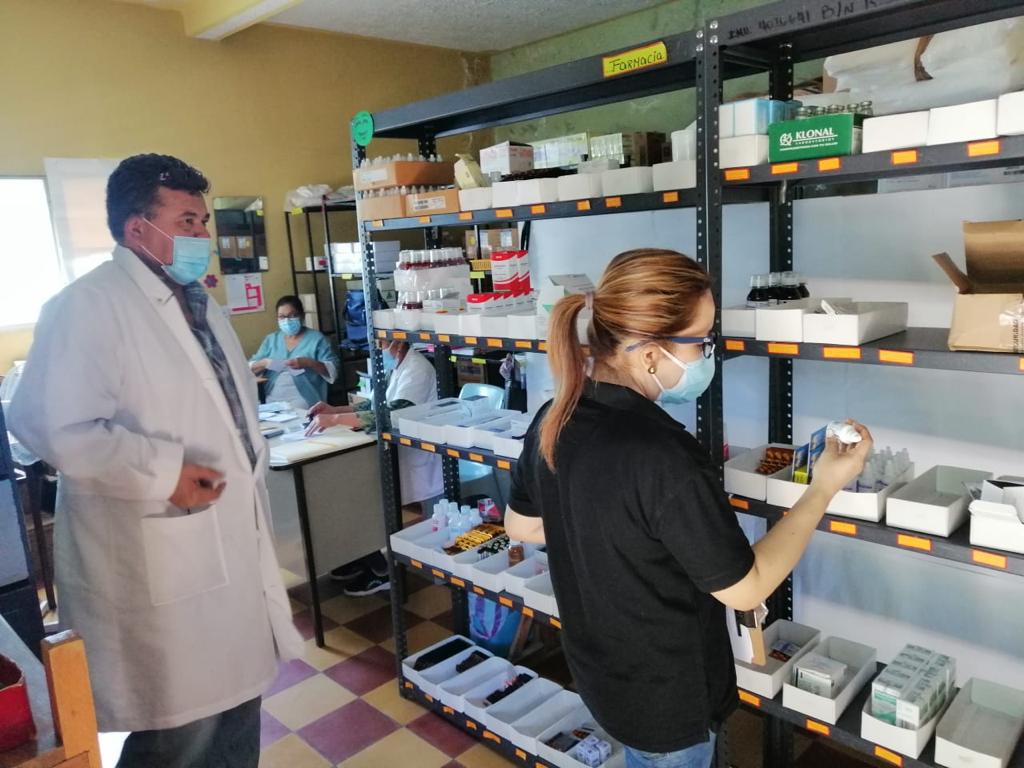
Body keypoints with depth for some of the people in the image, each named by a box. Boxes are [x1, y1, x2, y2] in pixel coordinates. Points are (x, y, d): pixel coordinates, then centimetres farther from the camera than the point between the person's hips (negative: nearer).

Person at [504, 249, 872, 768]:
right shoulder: (663, 456, -34)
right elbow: (746, 589, -22)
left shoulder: (553, 420, -11)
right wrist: (824, 489, -14)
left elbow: (520, 524, 5)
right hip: (668, 698, -6)